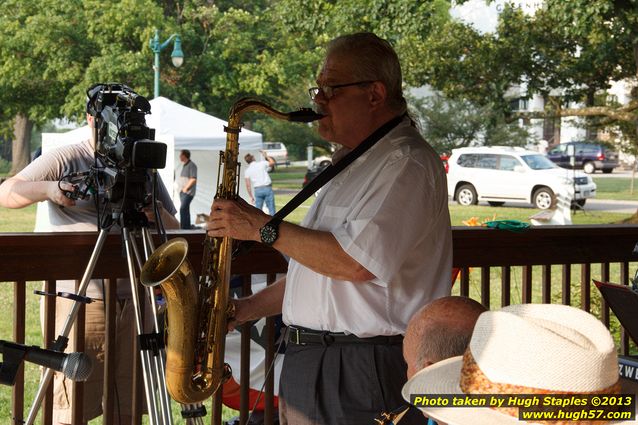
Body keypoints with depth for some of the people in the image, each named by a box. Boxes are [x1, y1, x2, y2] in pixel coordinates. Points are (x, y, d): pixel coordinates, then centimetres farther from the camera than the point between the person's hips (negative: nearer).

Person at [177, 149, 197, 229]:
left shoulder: (192, 165, -11)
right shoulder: (184, 165, 17)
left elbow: (193, 179, -18)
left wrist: (185, 188, -17)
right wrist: (180, 188, 13)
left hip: (188, 192, -9)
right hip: (182, 192, 9)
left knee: (183, 209, -17)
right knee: (185, 210, 9)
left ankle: (183, 227, -19)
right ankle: (187, 228, 11)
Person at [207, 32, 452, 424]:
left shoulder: (407, 164, -14)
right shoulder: (357, 167, 19)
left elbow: (357, 263, -26)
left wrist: (263, 228, -17)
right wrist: (245, 308, 12)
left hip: (361, 377, -9)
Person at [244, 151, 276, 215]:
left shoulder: (247, 170, 4)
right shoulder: (261, 163, 1)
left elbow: (248, 185, 0)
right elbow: (272, 163, 19)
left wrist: (251, 197, 7)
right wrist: (266, 155, 31)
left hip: (258, 190, 1)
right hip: (267, 188, -1)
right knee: (271, 210, 2)